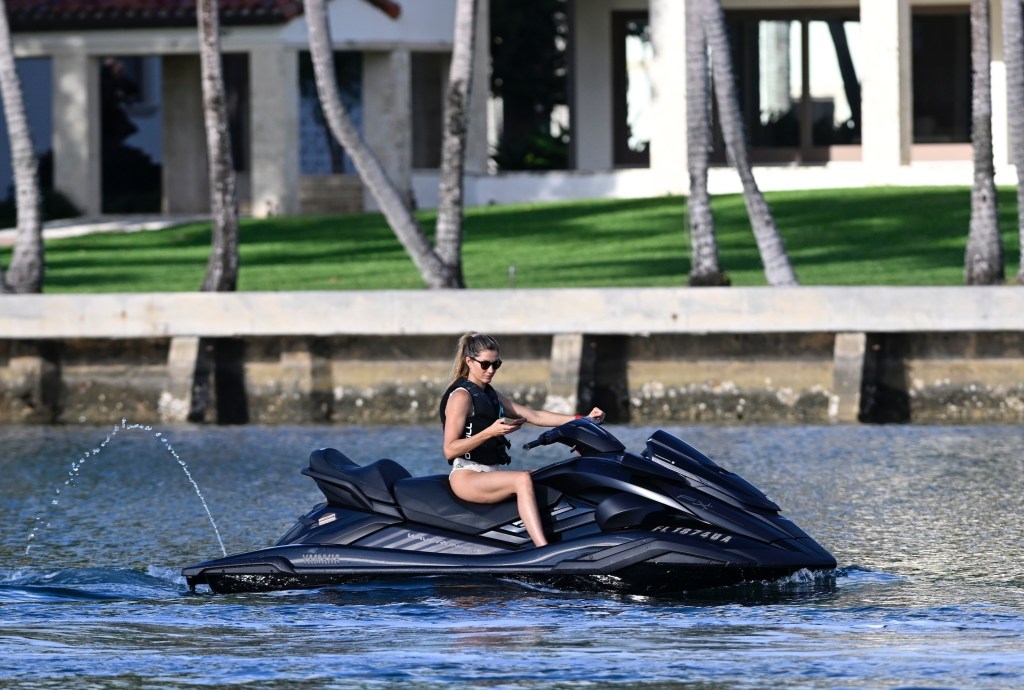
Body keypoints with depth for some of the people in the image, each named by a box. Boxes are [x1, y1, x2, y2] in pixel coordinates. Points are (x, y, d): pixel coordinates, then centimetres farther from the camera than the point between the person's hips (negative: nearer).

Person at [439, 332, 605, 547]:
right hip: (466, 476, -9)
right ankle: (546, 554, -45)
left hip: (488, 475, 9)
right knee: (523, 480, -32)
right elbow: (450, 449, -15)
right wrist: (490, 432, -25)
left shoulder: (491, 395, 18)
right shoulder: (461, 396, -8)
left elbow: (534, 416, 14)